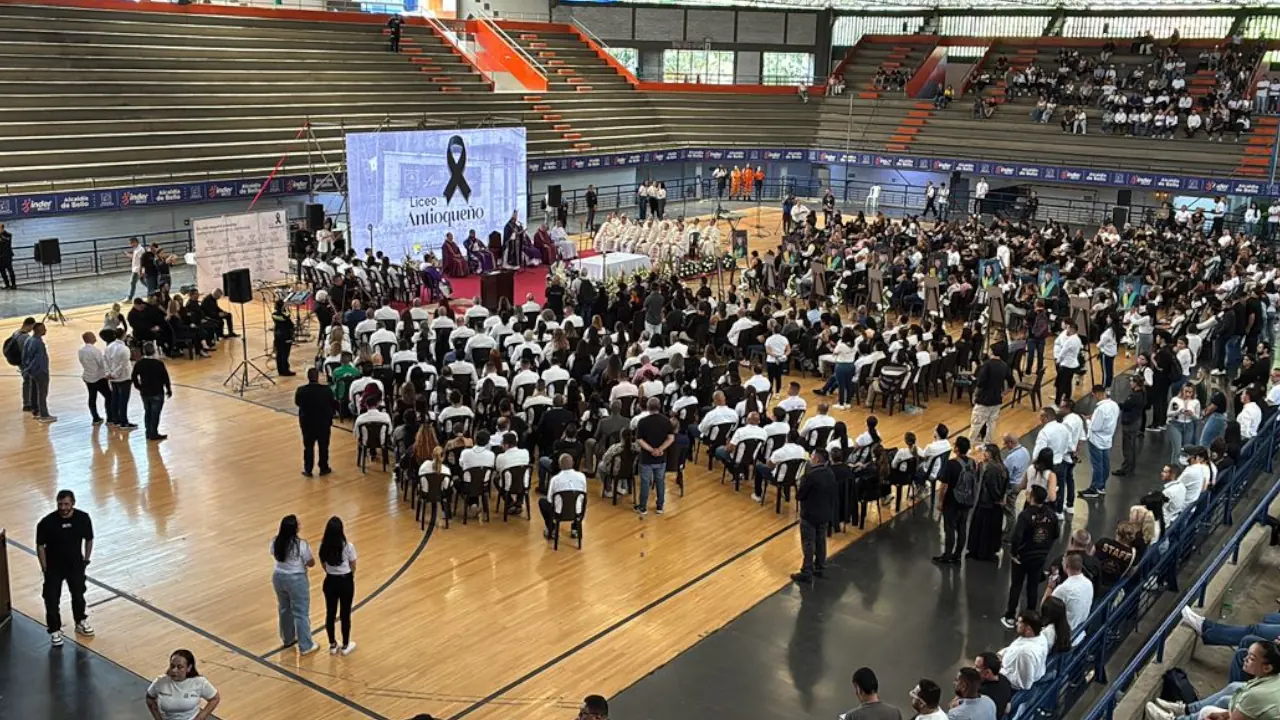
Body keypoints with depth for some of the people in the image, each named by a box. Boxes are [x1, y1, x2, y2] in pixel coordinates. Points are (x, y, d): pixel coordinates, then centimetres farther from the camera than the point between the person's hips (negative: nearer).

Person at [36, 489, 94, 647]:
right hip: (54, 567, -2)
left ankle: (81, 622, 44)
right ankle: (55, 630, 25)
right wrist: (45, 568, -8)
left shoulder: (83, 518, -16)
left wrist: (86, 559, 4)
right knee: (52, 600, 5)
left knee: (78, 595, 20)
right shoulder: (47, 522, -23)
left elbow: (88, 540, 1)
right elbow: (40, 546, -11)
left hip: (75, 564, 2)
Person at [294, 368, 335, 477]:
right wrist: (330, 419, 10)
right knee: (323, 446, 15)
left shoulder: (301, 391, -17)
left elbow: (297, 403, 2)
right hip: (324, 423, 0)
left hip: (307, 423, 1)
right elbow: (332, 406, -6)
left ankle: (308, 470, 19)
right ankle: (324, 468, 24)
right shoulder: (326, 390, -18)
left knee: (308, 447, 14)